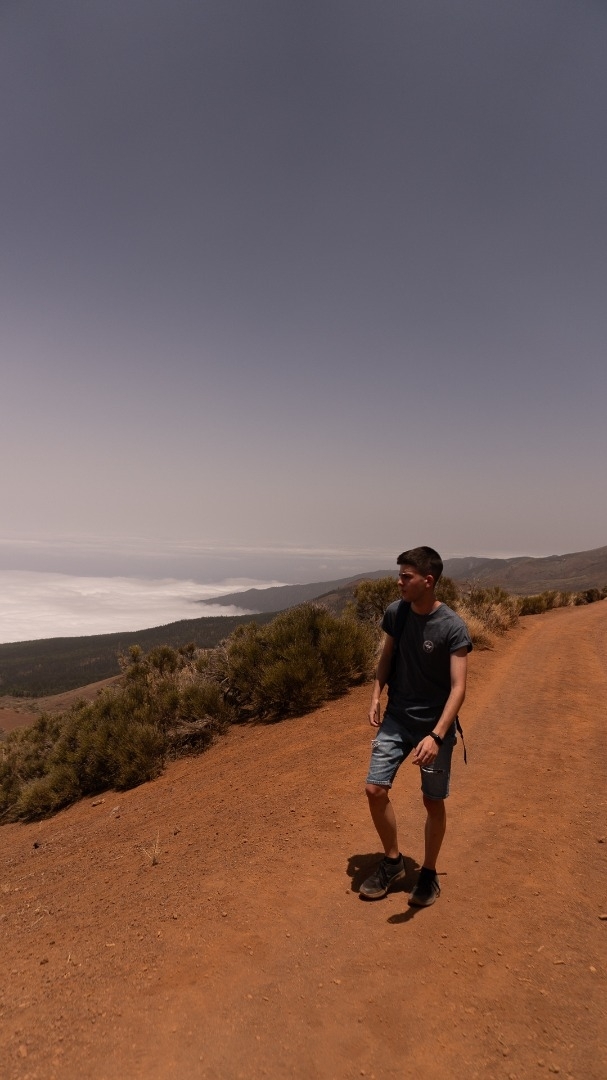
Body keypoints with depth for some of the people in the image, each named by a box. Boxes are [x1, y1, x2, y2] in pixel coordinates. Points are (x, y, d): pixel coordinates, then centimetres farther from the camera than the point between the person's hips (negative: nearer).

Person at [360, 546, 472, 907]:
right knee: (376, 790, 1)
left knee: (434, 802, 10)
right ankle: (393, 862, 26)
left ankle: (429, 873, 33)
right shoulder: (395, 613, -6)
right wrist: (376, 697, 1)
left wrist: (436, 736, -33)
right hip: (397, 718, 4)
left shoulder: (453, 627, -20)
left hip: (434, 725, -4)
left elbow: (458, 688, -23)